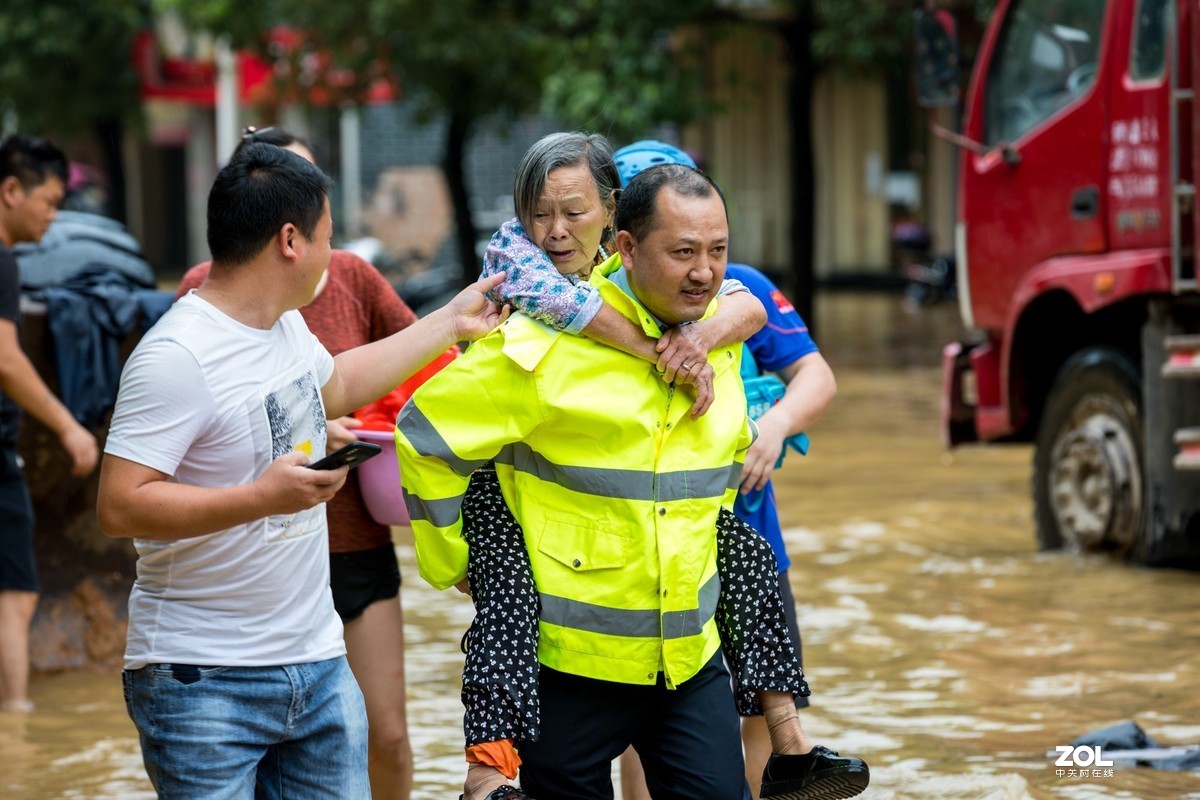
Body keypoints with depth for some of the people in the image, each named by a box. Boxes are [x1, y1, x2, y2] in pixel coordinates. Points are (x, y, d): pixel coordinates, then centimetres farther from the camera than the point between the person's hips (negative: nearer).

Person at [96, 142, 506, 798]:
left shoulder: (285, 324, 10)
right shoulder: (176, 356, -19)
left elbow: (334, 386, 33)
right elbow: (119, 506, -23)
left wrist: (452, 323, 36)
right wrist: (261, 497, -28)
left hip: (318, 666, 8)